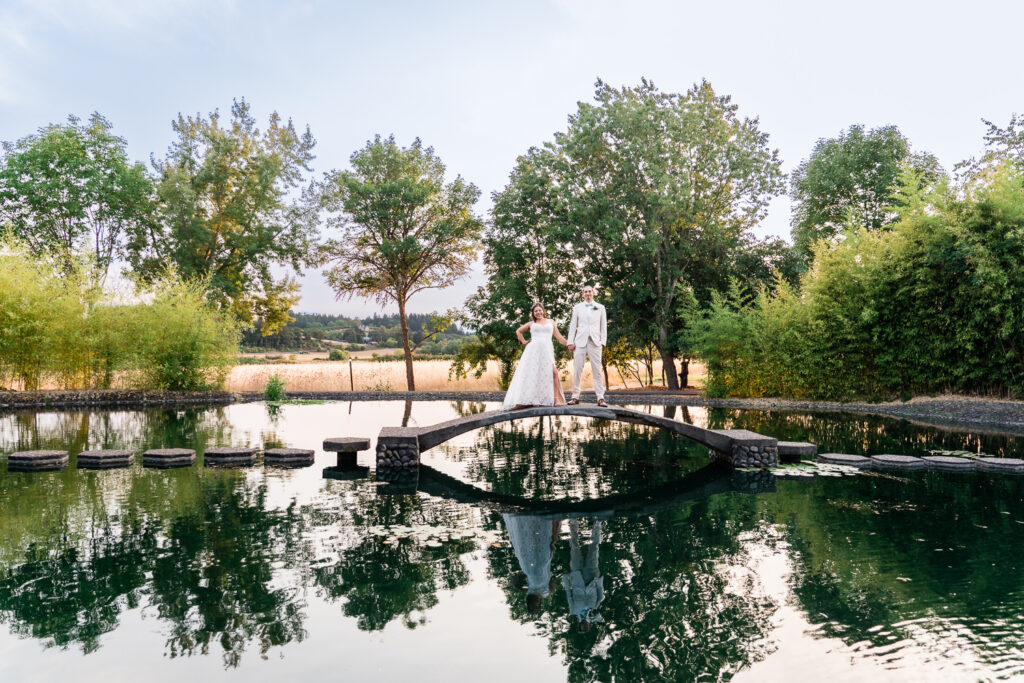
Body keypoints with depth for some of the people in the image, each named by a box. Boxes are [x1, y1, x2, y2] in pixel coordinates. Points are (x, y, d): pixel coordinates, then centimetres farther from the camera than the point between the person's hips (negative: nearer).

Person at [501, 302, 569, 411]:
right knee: (532, 374, -8)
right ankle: (533, 399, -8)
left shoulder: (550, 322, 21)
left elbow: (558, 336, 19)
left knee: (553, 372, -20)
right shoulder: (531, 323, 19)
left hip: (547, 350, 0)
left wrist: (568, 344, 10)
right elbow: (518, 331, 28)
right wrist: (524, 342, 16)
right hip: (533, 349, 1)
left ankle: (556, 399, -19)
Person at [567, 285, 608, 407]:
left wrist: (603, 342, 1)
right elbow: (573, 325, 11)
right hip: (580, 342, 1)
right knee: (577, 370, -1)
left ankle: (600, 398, -5)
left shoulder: (600, 308, 14)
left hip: (595, 342, -1)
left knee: (597, 370, -4)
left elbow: (603, 326, 11)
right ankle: (575, 397, 5)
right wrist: (570, 342, 2)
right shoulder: (577, 308, 13)